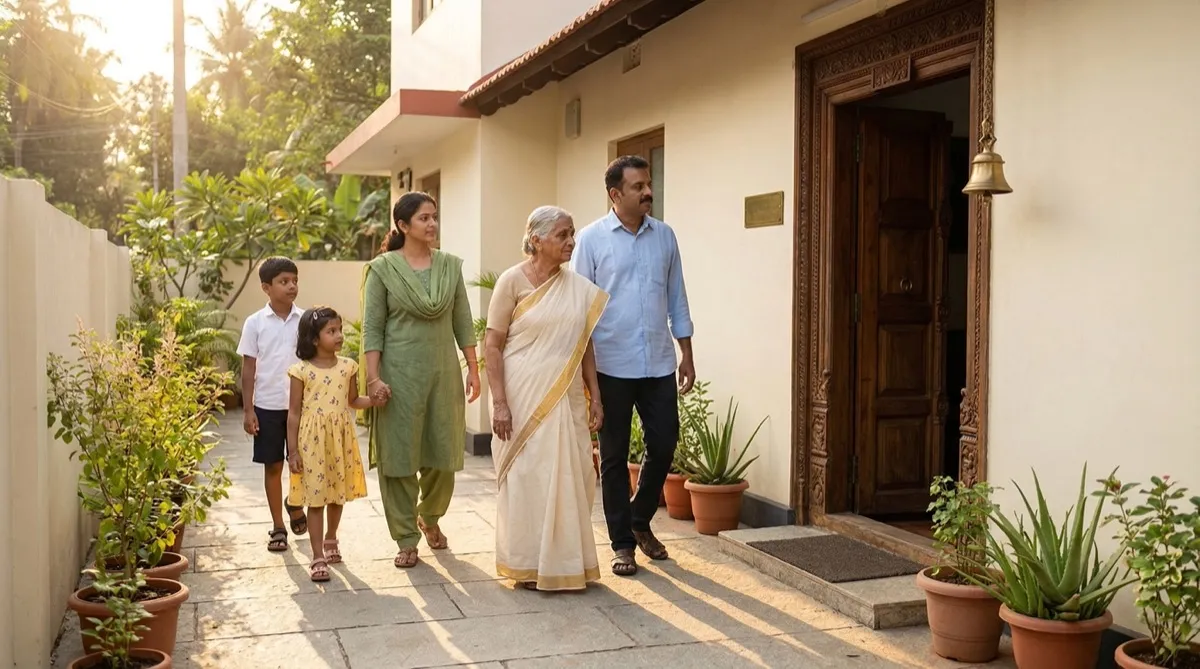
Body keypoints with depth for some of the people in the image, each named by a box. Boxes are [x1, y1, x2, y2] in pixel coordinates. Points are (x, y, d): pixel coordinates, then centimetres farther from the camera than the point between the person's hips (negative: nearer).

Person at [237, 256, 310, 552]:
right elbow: (248, 369, -1)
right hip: (267, 405, -1)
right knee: (273, 465, 6)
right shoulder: (255, 323, -3)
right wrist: (248, 410, -4)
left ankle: (295, 504, 37)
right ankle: (278, 526, 17)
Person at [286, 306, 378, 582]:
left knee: (338, 495, 14)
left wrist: (372, 401, -7)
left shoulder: (348, 367, 1)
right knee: (315, 499, -1)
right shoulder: (302, 371, -8)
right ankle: (318, 557, 6)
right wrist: (293, 450, -7)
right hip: (312, 440, -3)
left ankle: (330, 539, 39)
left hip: (341, 438, 4)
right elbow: (294, 413, -5)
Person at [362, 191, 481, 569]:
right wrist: (374, 377, -12)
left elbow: (463, 322, 9)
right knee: (399, 456, 2)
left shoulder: (450, 266, 7)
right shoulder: (382, 269, -4)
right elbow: (372, 328, -5)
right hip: (400, 372, -3)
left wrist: (473, 368, 6)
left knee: (444, 454, 9)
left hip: (444, 371, 3)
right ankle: (406, 539, 14)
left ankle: (430, 517, 35)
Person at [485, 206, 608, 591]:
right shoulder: (513, 281, -7)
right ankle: (528, 566, 17)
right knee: (527, 477, 3)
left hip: (566, 398, 4)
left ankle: (567, 562, 22)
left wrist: (595, 397, 7)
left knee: (571, 478, 7)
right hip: (523, 398, -4)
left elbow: (585, 347, 12)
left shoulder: (579, 288, 6)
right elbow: (492, 345, -8)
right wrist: (499, 403, -13)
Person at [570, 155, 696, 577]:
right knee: (615, 456, 6)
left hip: (658, 365, 3)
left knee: (664, 446, 7)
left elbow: (676, 299, 11)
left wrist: (687, 355, 9)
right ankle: (622, 542, 19)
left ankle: (640, 521, 32)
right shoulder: (591, 239, -4)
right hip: (611, 366, -3)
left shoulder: (664, 236, 6)